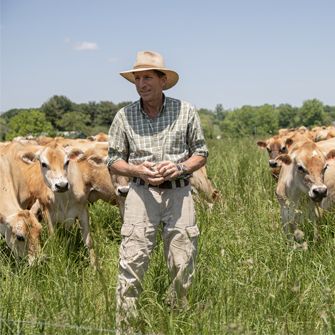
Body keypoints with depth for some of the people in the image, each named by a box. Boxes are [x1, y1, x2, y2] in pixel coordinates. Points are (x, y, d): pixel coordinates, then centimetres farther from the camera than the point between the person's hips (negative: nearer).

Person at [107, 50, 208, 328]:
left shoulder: (186, 112, 3)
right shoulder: (125, 116, 4)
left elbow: (201, 154, 10)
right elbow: (113, 161, 9)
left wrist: (181, 167, -10)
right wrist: (138, 170, -12)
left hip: (179, 192, 1)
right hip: (142, 193, 0)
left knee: (183, 266, 5)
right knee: (132, 261, -7)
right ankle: (124, 324, 2)